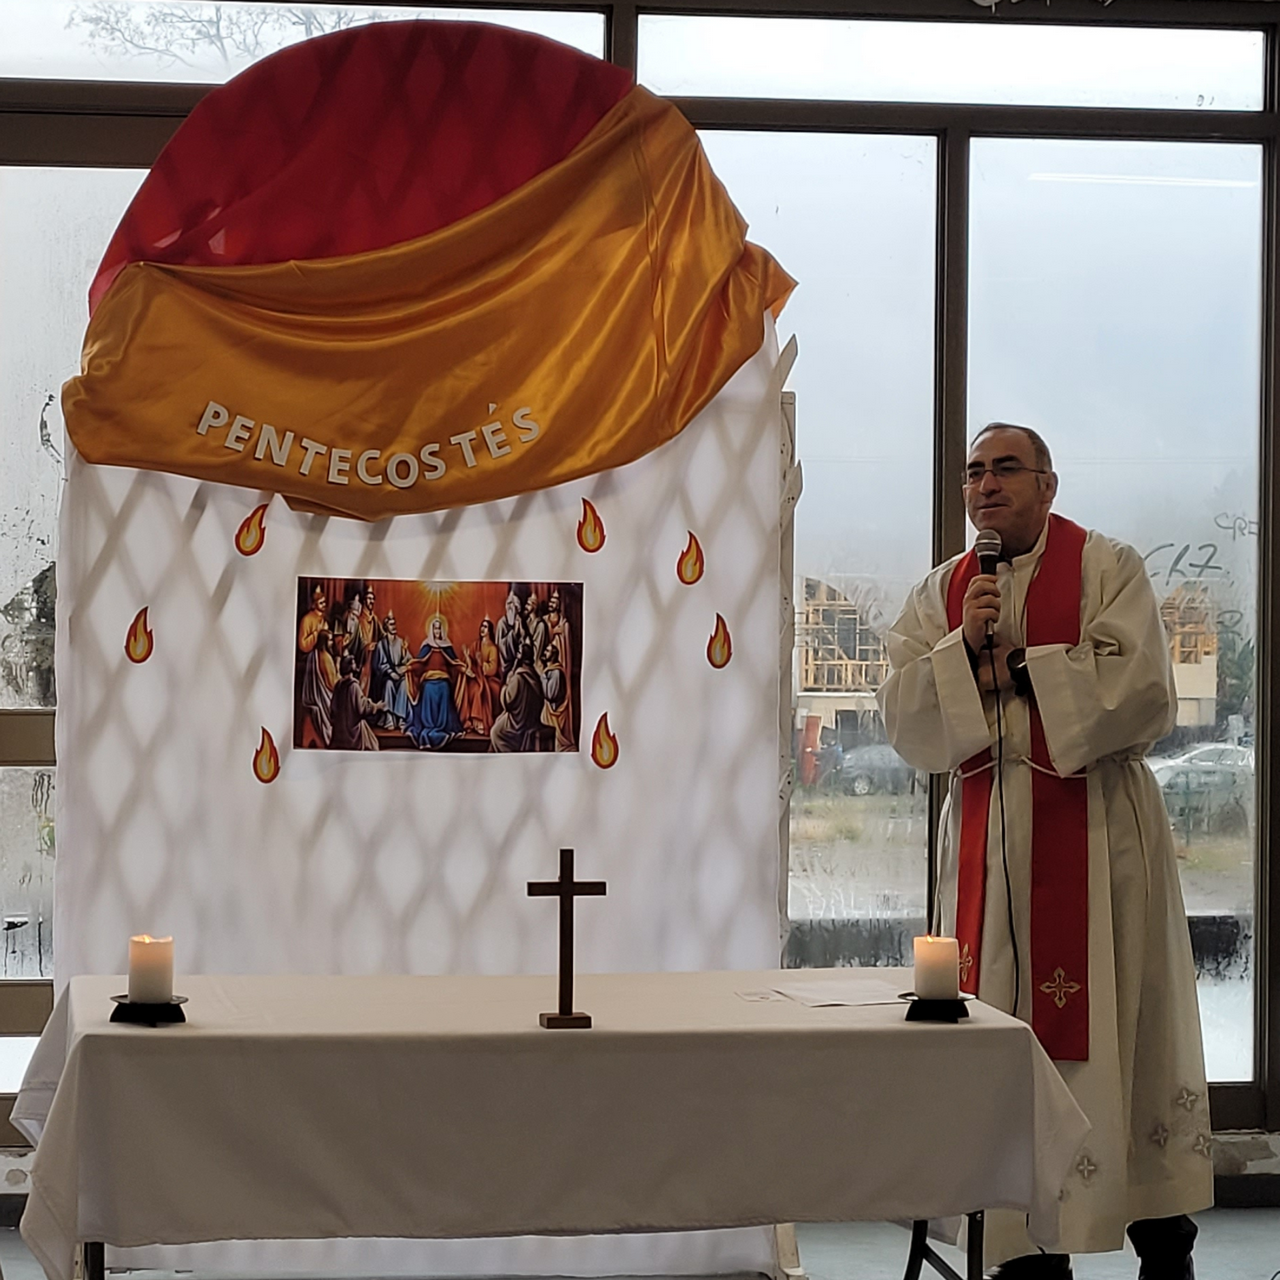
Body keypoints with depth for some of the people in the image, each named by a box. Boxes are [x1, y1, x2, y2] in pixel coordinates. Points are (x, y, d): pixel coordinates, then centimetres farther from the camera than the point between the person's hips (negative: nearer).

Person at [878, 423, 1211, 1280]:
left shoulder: (1107, 568, 0)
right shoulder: (941, 592, 12)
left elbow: (1144, 695, -12)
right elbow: (904, 724, 4)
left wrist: (1018, 668, -10)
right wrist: (964, 649, -12)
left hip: (1095, 828, -3)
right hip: (986, 832, 4)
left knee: (1120, 1028, 0)